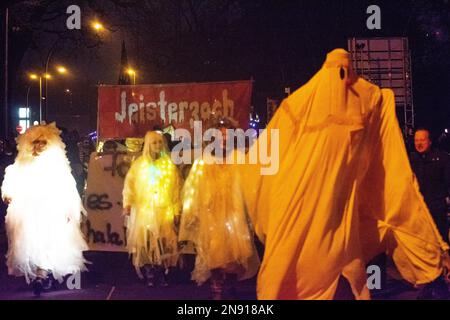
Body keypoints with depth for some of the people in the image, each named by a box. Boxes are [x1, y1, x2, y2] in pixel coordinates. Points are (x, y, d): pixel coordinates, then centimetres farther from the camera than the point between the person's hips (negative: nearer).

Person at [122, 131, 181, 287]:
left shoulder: (169, 165, 9)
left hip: (164, 211, 1)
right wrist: (127, 203, -15)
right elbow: (130, 183, -1)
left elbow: (176, 189, 8)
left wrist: (176, 210, 4)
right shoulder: (139, 164, 6)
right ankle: (149, 274, 3)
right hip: (144, 210, -1)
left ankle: (162, 274, 3)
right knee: (146, 241, -4)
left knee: (164, 242, -4)